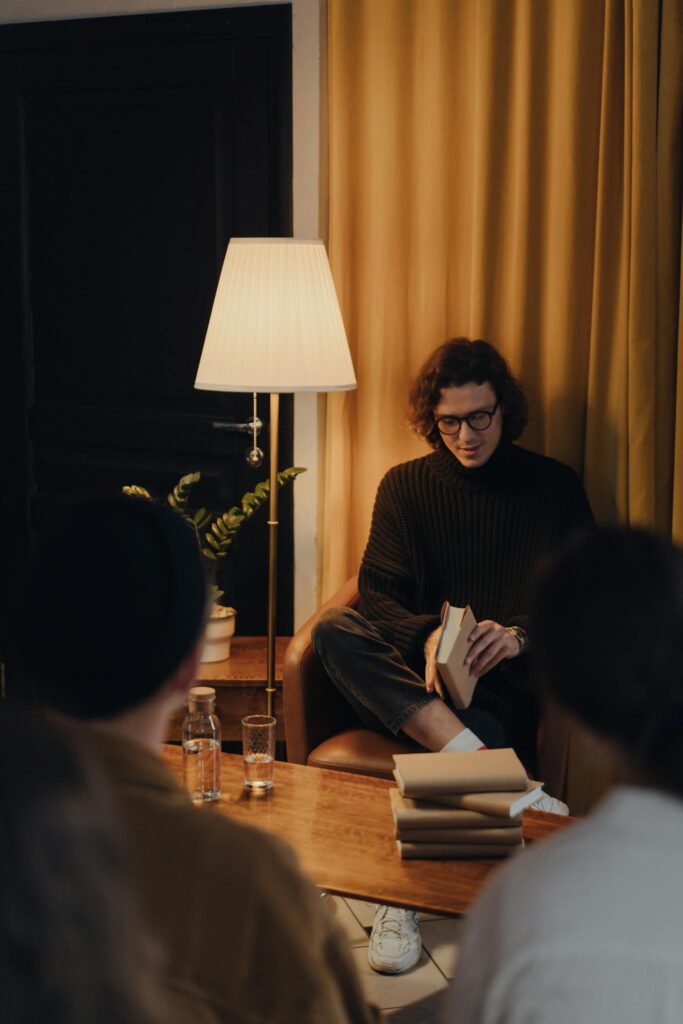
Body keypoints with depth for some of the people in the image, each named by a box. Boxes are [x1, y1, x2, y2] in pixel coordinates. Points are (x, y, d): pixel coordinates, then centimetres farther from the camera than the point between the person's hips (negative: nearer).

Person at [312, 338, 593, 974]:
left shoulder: (553, 486, 8)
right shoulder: (405, 486, 13)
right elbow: (379, 591, 1)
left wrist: (520, 636, -21)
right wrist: (428, 636, -22)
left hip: (511, 685, -3)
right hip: (421, 675, 3)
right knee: (335, 631, -28)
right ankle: (485, 769, -43)